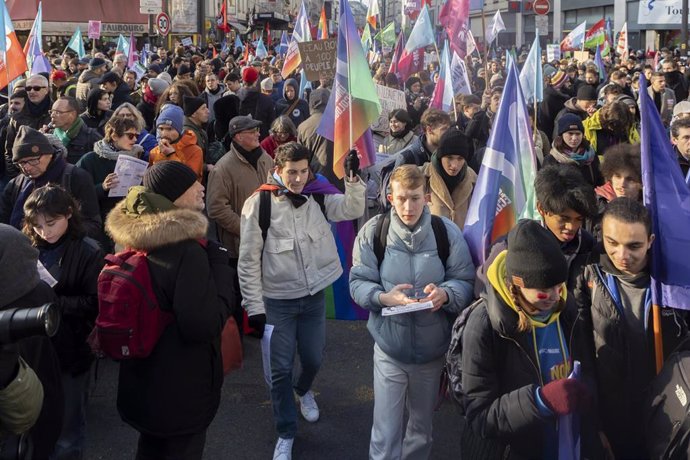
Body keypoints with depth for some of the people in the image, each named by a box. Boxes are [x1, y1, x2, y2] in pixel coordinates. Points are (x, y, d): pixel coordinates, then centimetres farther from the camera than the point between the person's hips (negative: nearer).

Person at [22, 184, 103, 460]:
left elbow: (95, 304, -13)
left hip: (70, 352, -4)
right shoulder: (32, 248, 1)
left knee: (68, 434, 10)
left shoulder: (89, 252, -11)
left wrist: (54, 303, -23)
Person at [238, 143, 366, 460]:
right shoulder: (259, 204, -14)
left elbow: (353, 210, -8)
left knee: (313, 358, 18)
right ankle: (286, 433, 24)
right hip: (277, 301, -3)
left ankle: (303, 390, 53)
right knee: (280, 368, 5)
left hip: (314, 296, 4)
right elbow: (249, 260, -11)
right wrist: (254, 306, -10)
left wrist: (353, 180, -25)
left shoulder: (317, 196, -2)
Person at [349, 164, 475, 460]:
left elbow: (466, 282, -6)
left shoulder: (447, 231, -10)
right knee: (385, 433, 1)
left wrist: (445, 294, -28)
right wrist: (383, 297, -27)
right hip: (389, 348, -2)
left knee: (422, 426, 24)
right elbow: (358, 282, -7)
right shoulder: (373, 231, -11)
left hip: (432, 349, 2)